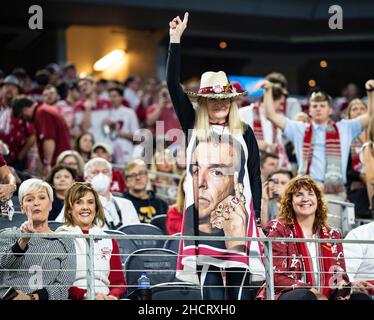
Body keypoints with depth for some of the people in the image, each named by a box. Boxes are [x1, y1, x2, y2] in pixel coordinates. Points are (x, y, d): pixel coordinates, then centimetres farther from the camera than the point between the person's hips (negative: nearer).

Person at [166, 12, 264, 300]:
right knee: (210, 290, -2)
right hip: (203, 211, 0)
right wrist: (176, 39, -1)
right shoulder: (193, 127, 9)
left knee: (241, 286, -1)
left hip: (237, 212, 0)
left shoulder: (244, 132, 10)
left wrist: (256, 214, 3)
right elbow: (173, 84, 2)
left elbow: (255, 175, 11)